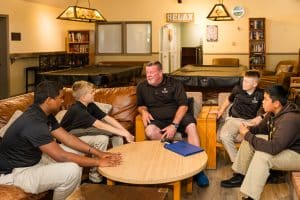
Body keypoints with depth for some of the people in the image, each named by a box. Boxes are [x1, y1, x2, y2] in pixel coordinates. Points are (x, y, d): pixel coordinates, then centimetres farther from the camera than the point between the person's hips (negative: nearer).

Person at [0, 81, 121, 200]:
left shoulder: (45, 115, 1)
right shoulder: (34, 123, -30)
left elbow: (68, 138, 5)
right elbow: (61, 156, -29)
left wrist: (97, 153, -3)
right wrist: (98, 162, -21)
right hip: (15, 173, -10)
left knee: (76, 152, 7)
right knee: (72, 170, -25)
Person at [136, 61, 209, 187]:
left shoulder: (174, 84, -2)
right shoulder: (142, 87, 9)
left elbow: (183, 105, -7)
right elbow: (140, 105, 22)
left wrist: (174, 125, -19)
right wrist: (144, 111, -5)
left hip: (177, 117, -1)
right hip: (157, 120, 2)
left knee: (191, 126, -33)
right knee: (150, 131, -34)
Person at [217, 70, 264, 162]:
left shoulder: (260, 94, -1)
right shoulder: (237, 89, 4)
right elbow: (228, 100, 23)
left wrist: (261, 117, -11)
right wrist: (221, 111, 11)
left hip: (250, 121, -1)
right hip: (234, 119, 1)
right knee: (225, 136, -32)